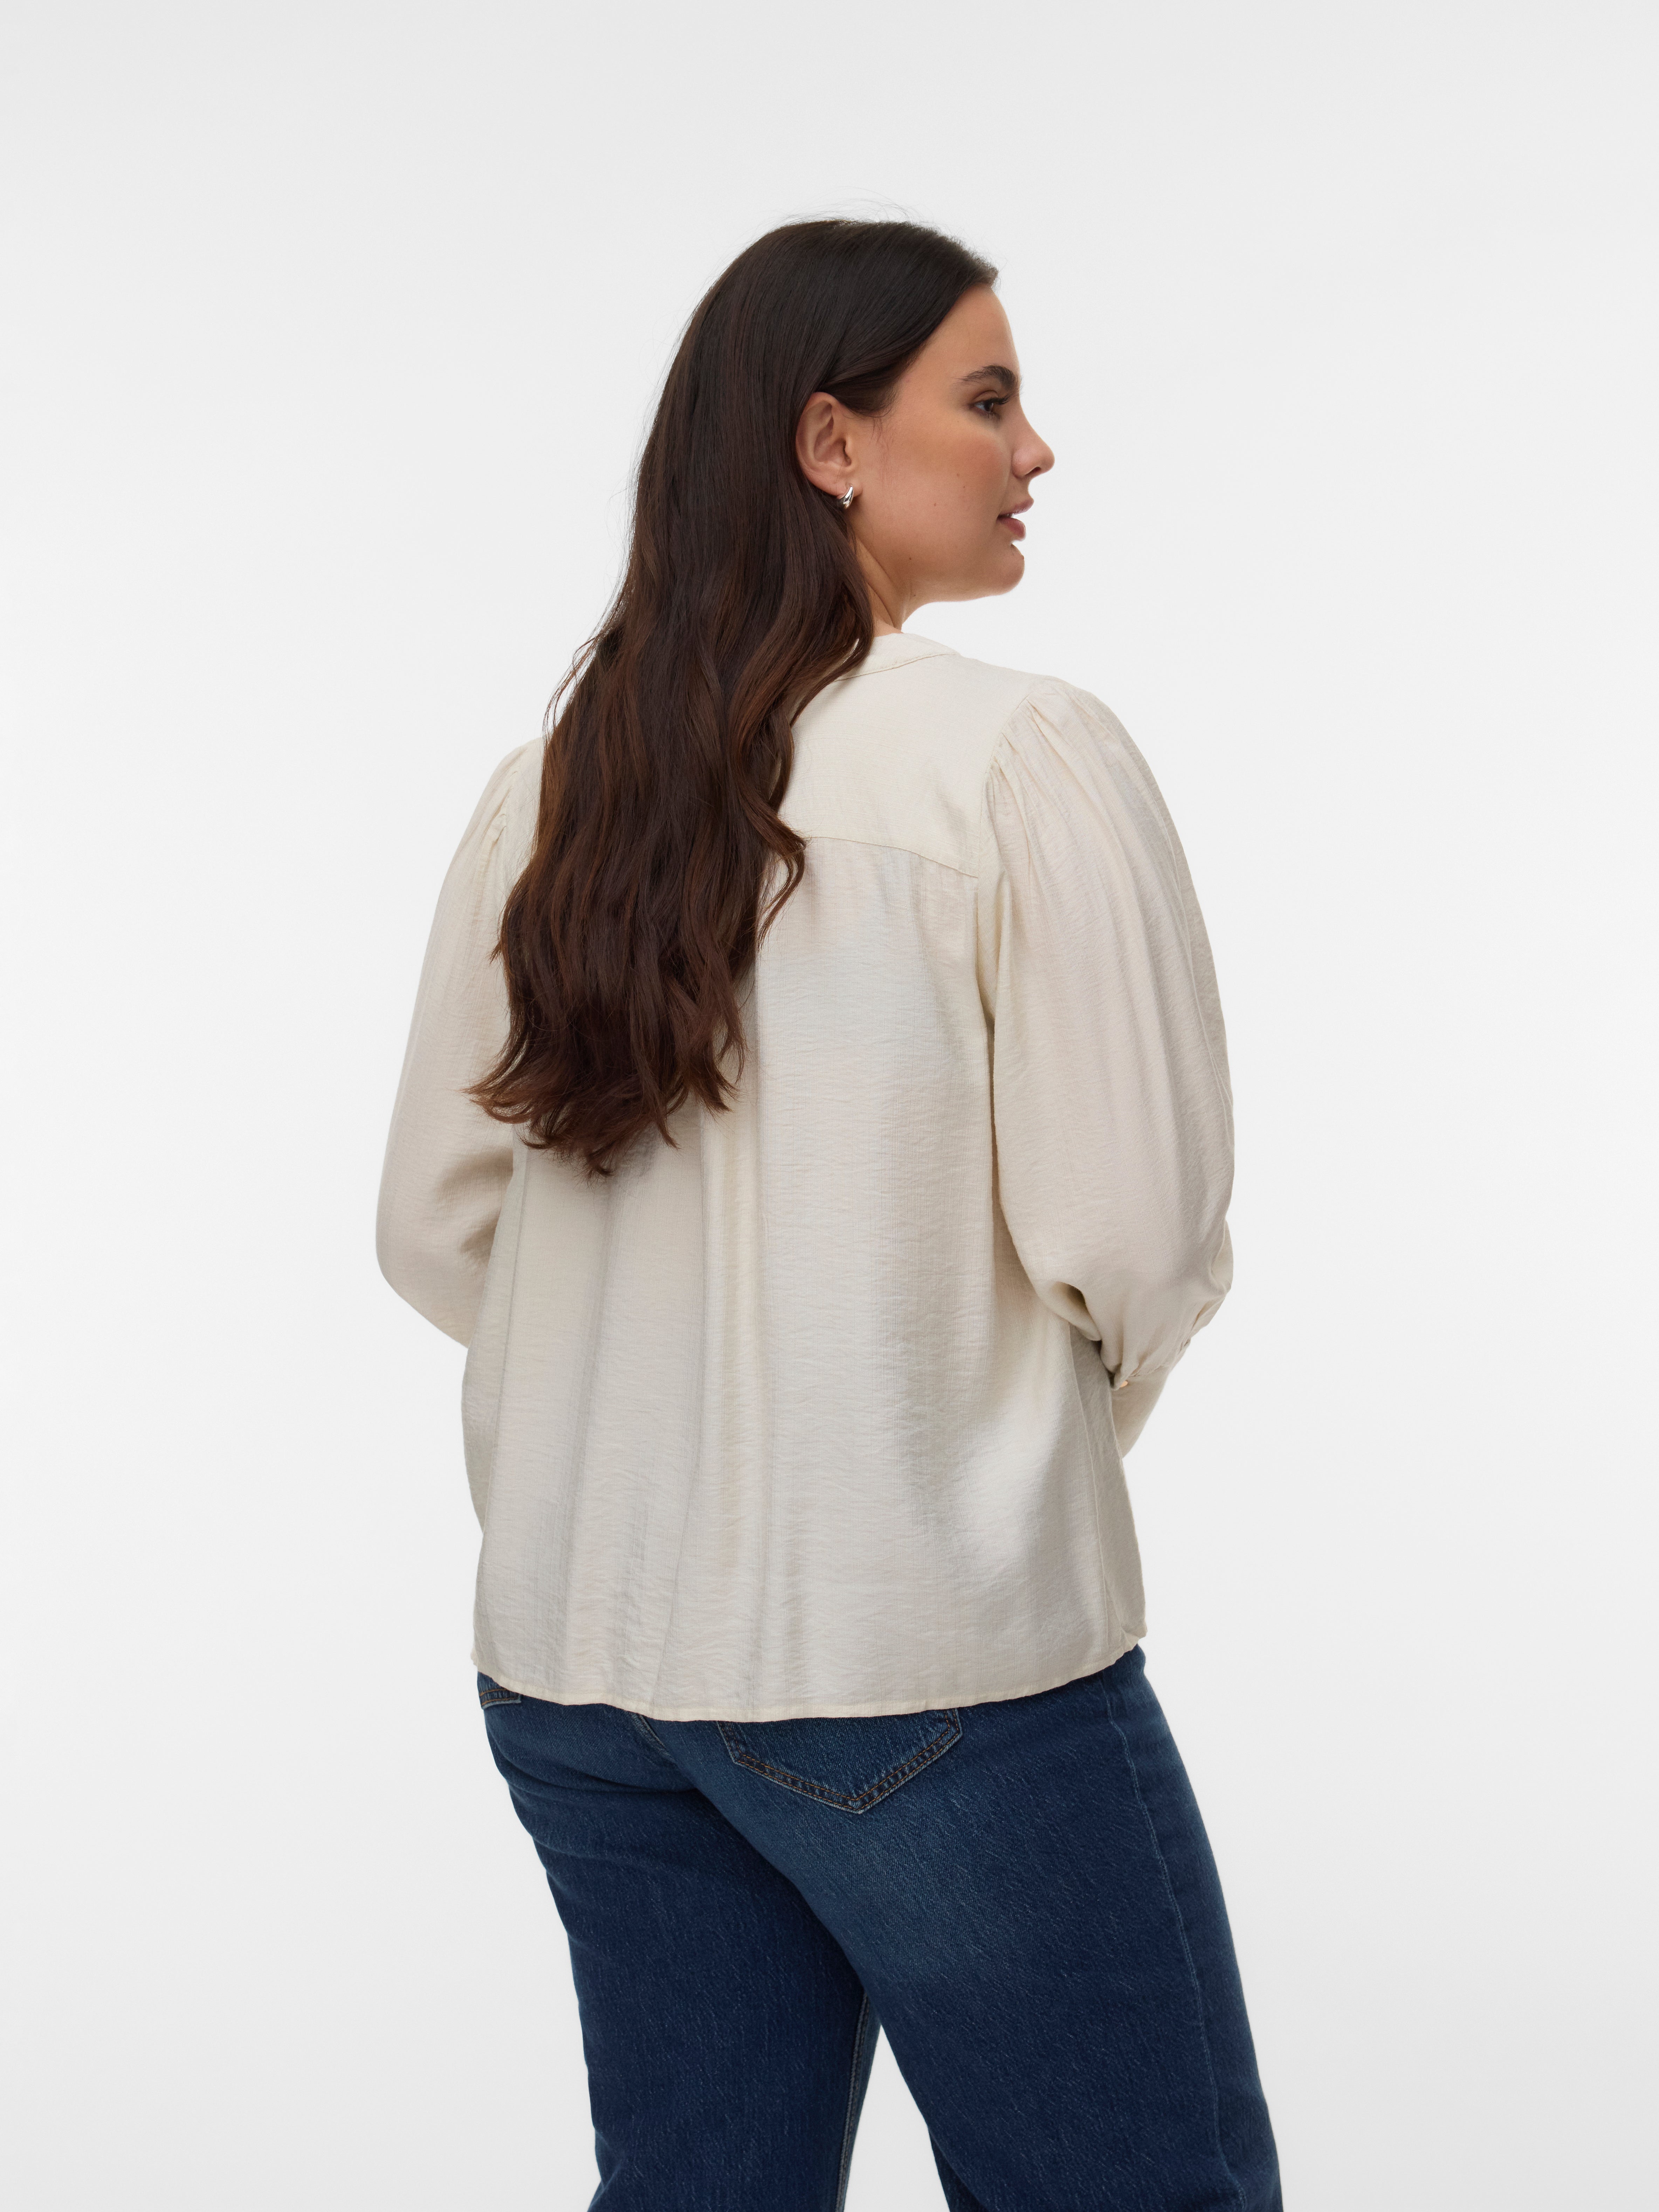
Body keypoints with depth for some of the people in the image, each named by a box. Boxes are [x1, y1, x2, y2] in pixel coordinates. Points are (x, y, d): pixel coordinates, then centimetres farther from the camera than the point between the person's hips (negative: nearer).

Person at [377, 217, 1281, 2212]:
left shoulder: (541, 791, 4)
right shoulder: (1024, 759, -12)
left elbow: (434, 1228, 8)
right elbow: (1133, 1230, -14)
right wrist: (1069, 1412, 7)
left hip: (574, 1667, 7)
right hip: (929, 1667, -6)